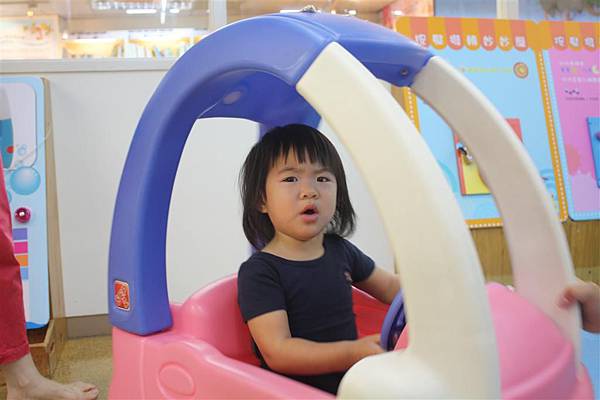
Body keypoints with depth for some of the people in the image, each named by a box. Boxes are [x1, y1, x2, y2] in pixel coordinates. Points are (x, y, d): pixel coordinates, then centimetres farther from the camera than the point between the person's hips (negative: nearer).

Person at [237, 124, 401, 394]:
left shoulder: (340, 250, 6)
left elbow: (390, 287, 18)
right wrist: (353, 353, -30)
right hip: (297, 389, -7)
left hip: (353, 381, 7)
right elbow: (277, 352, -20)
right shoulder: (258, 272, -14)